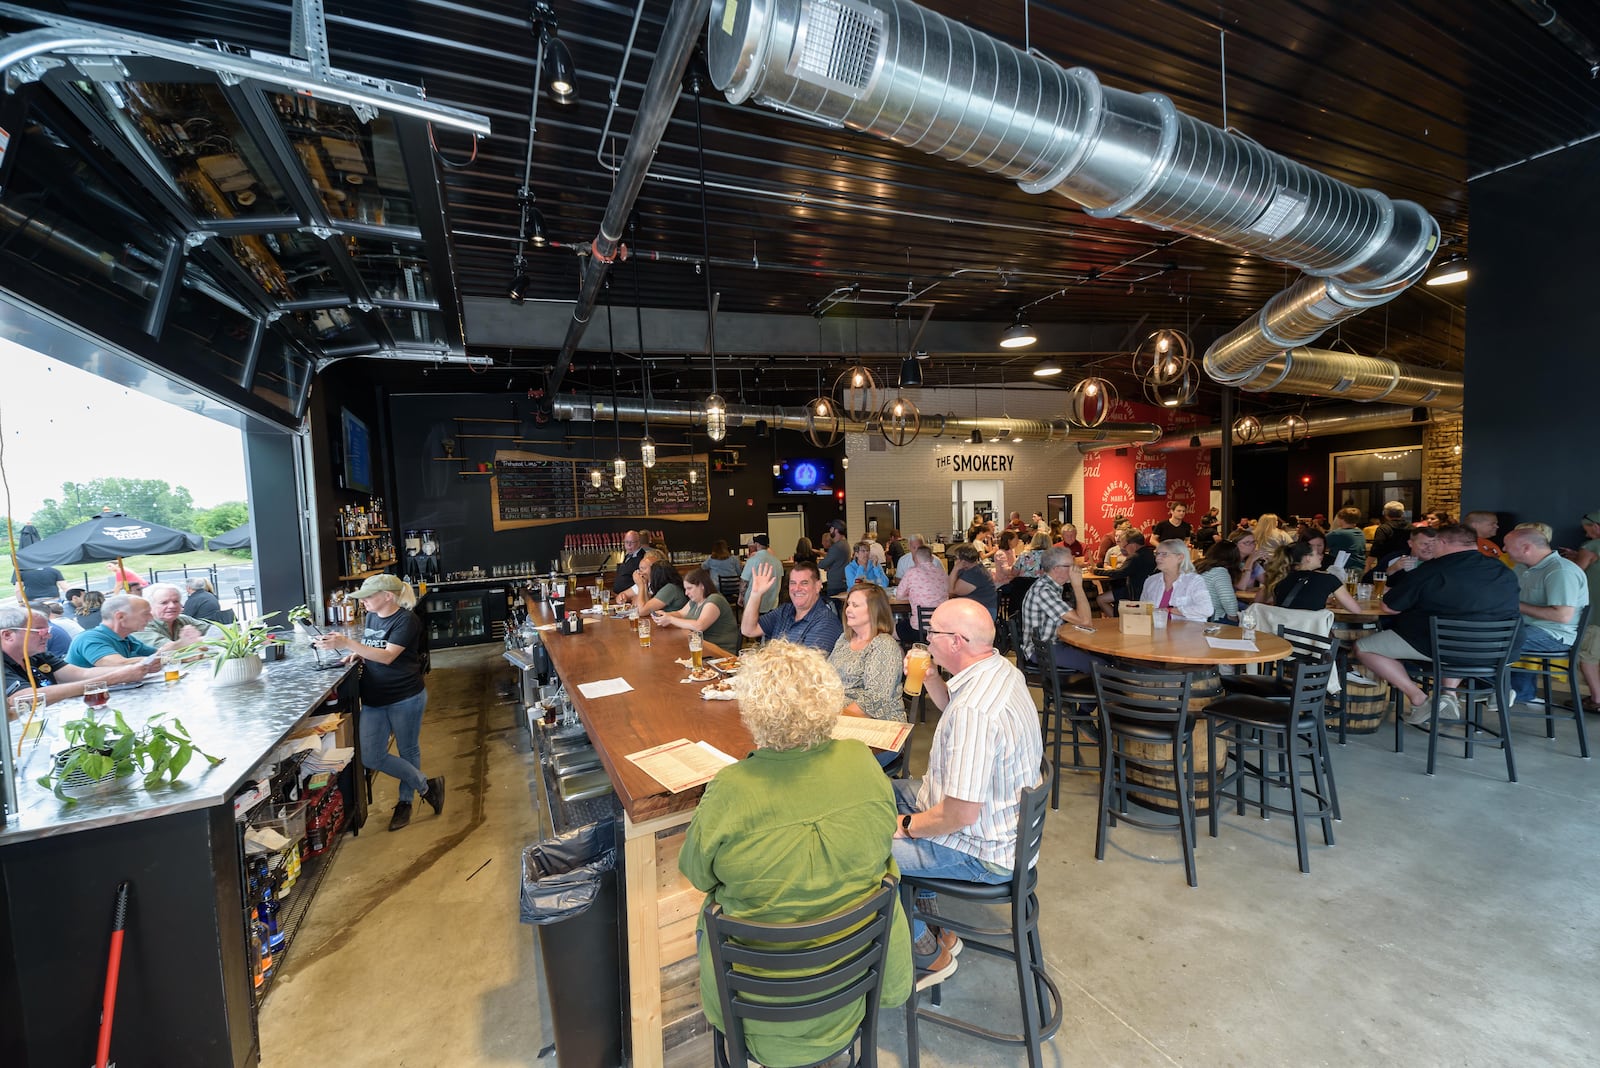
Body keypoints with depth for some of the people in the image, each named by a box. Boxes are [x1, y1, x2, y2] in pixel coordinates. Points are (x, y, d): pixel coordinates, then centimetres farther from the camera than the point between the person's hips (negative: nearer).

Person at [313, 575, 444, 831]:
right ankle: (426, 786, 16)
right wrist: (357, 654, -2)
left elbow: (387, 656, -25)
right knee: (371, 756, 2)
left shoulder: (406, 620, -17)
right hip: (373, 699, 7)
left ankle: (405, 802, 29)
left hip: (405, 698, -7)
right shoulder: (371, 617, 5)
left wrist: (346, 643, -29)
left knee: (408, 750, 9)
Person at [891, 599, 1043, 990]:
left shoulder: (974, 711, -35)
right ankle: (934, 928, 27)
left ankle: (931, 955, 15)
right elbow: (953, 705, 19)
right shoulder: (1002, 669, -4)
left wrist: (909, 825, -15)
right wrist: (930, 679, 1)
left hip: (982, 851, -10)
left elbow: (961, 814, -31)